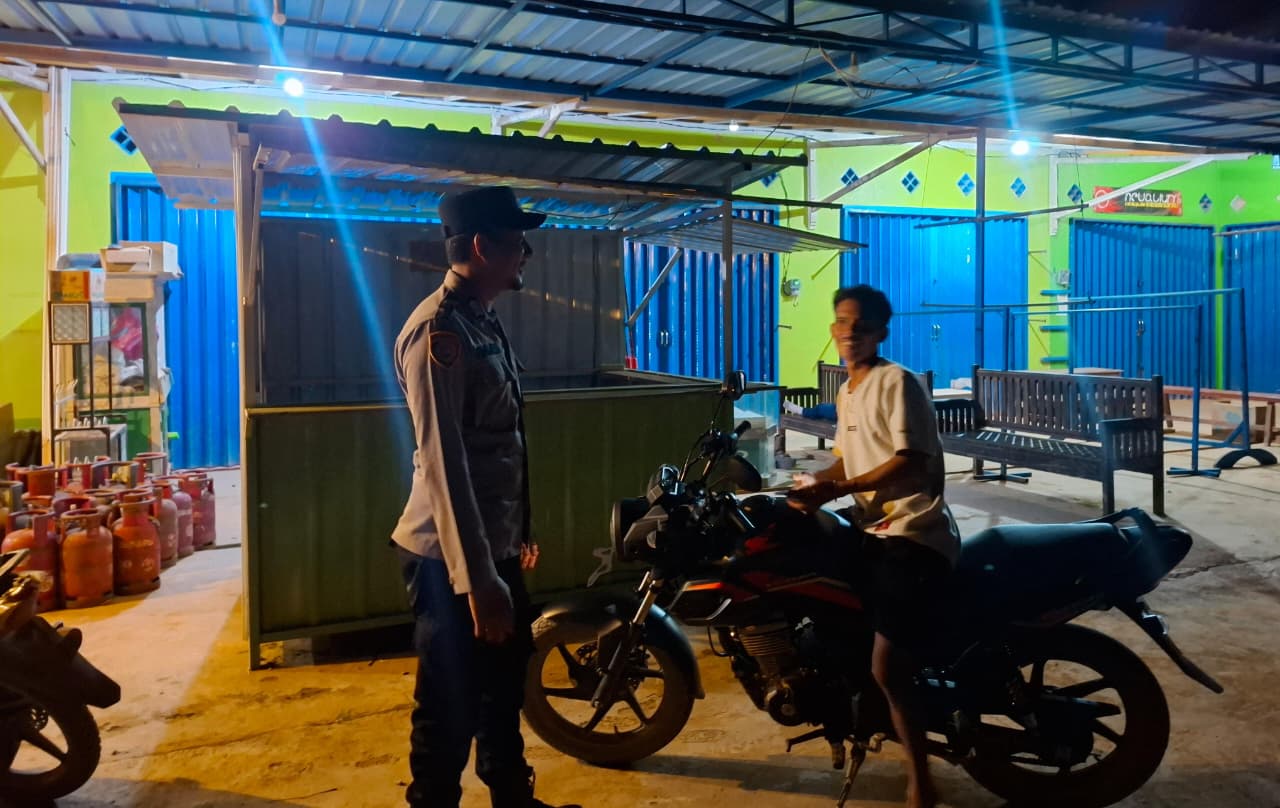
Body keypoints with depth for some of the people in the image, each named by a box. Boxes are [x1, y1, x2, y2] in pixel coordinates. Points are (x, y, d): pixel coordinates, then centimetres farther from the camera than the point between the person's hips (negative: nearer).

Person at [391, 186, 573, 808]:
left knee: (507, 680, 24)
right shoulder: (438, 330, -18)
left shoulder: (483, 323, 12)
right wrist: (477, 579, -26)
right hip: (452, 558, -10)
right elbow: (443, 463, -25)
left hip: (495, 546, 10)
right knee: (452, 709, 4)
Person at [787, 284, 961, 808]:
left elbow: (913, 466, -21)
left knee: (887, 668, -16)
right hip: (874, 532, 10)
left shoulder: (897, 382, -11)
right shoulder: (846, 395, 18)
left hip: (915, 538, -10)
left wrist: (834, 490, -24)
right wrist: (811, 485, 4)